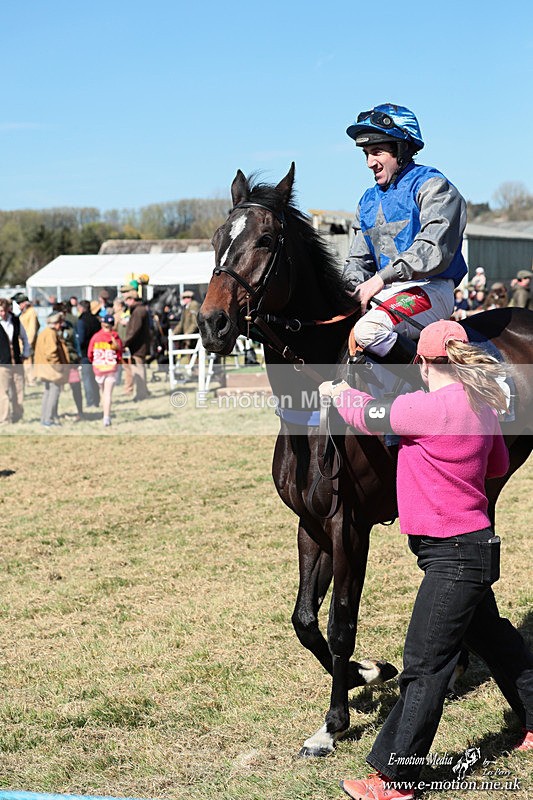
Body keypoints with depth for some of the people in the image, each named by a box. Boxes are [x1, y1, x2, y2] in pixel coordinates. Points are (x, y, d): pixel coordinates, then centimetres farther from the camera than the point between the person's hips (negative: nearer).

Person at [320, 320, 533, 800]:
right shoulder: (482, 407, 5)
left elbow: (370, 416, -8)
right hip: (473, 547, 9)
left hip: (453, 556, -9)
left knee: (425, 666, -3)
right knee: (493, 639, 26)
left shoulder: (431, 406, -22)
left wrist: (340, 393, 12)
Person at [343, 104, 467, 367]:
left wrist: (380, 279, -24)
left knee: (368, 329, -34)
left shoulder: (431, 186, -4)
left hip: (430, 289, -8)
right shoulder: (369, 200, 19)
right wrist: (352, 289, -4)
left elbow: (433, 250, -18)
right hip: (385, 293, 8)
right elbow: (359, 259, 21)